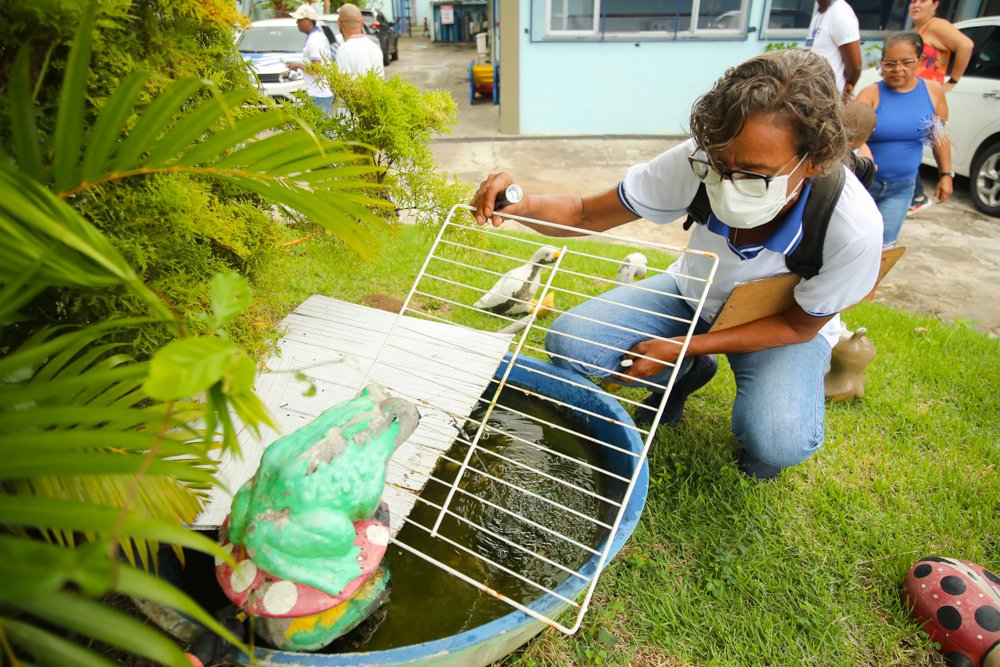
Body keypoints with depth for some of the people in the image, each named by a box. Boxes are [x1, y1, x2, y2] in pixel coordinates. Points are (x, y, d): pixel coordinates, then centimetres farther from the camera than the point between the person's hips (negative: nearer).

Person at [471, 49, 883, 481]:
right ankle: (690, 373, 10)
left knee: (778, 442, -33)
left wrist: (678, 348, -25)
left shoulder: (854, 229, -33)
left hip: (783, 323, -2)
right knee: (568, 343, -18)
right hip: (695, 295, 3)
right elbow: (585, 214, -21)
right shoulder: (698, 161, -30)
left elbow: (800, 325, -17)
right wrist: (525, 204, -44)